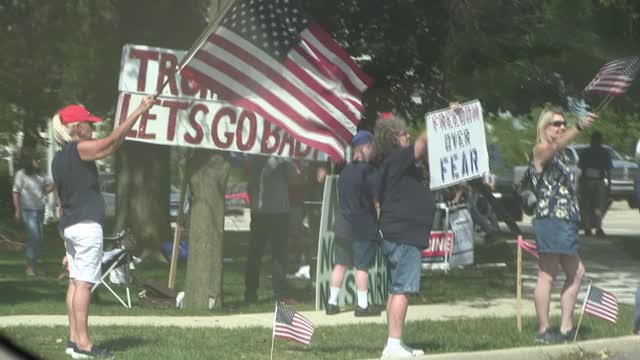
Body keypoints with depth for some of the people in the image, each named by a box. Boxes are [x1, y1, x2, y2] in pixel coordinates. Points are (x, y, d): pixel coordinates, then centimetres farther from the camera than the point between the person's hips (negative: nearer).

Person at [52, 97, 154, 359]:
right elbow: (114, 140, -14)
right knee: (84, 283, -10)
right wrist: (139, 111, -10)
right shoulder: (80, 149, -10)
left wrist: (67, 235, 24)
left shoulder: (58, 159, 15)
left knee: (75, 282, 9)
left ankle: (74, 339, 9)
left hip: (69, 226, 9)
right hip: (87, 225, -9)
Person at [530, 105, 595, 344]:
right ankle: (544, 331, -7)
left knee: (576, 273, 13)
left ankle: (566, 328, 16)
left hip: (565, 222, 10)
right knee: (547, 276, -9)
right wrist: (580, 127, -46)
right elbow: (557, 144, -31)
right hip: (550, 219, -10)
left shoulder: (558, 156, 22)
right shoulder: (541, 150, -7)